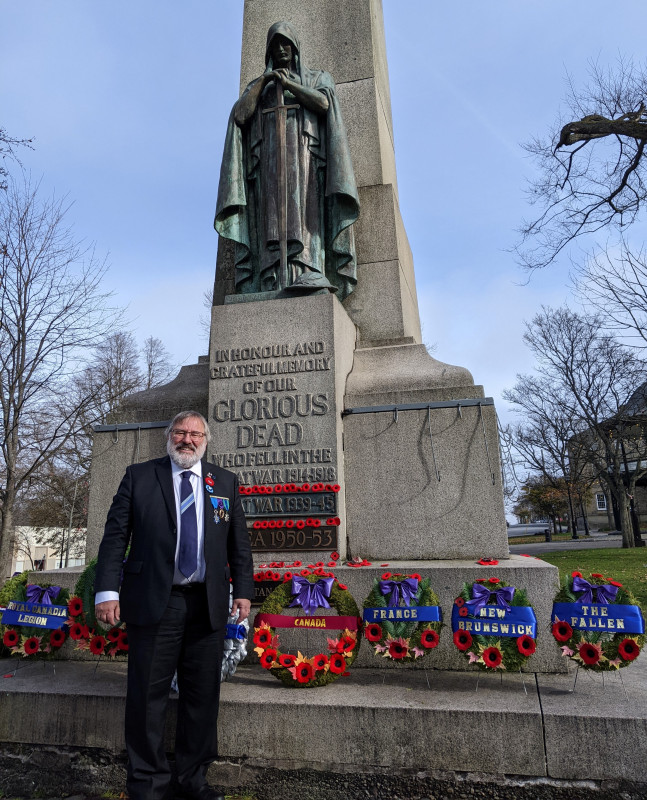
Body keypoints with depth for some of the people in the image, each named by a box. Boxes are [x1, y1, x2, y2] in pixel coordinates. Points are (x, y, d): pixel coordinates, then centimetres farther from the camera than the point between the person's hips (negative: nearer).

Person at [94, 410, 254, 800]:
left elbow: (239, 543, 10)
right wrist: (107, 590, -7)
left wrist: (243, 590, 3)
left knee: (203, 696, 11)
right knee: (147, 696, 6)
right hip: (153, 602, -2)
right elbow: (115, 536, 1)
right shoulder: (138, 476, 5)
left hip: (208, 604, 2)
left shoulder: (226, 482, 9)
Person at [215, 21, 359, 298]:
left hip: (303, 154, -1)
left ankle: (308, 275, -37)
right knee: (273, 216, -17)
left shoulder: (318, 77, 23)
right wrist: (263, 80, 4)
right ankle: (274, 284, -29)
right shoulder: (258, 85, 28)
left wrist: (288, 84, 2)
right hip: (270, 157, 2)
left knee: (303, 210, -23)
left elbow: (323, 103, 0)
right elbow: (240, 114, 8)